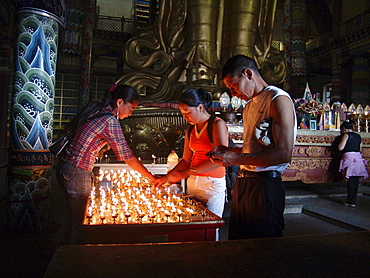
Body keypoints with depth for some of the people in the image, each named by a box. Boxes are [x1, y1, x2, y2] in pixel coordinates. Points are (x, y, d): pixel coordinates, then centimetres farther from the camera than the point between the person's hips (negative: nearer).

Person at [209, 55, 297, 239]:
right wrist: (227, 151, 6)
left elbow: (284, 153, -19)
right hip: (242, 182, 8)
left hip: (265, 184, -8)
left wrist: (237, 159, -18)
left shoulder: (278, 99, -10)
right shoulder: (249, 106, 18)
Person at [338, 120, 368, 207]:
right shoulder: (358, 136, 15)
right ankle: (353, 200, 14)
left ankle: (350, 201, -1)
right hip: (358, 157, 6)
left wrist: (340, 143, 8)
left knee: (351, 180, -4)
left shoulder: (346, 135, -6)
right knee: (355, 180, 9)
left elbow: (340, 148, -11)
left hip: (349, 157, -6)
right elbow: (360, 149, 19)